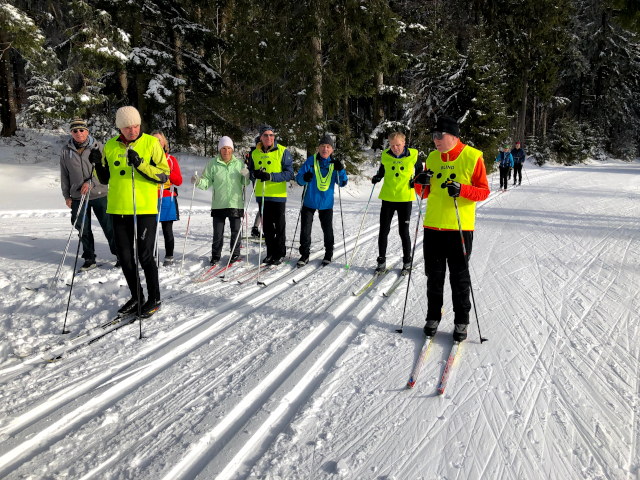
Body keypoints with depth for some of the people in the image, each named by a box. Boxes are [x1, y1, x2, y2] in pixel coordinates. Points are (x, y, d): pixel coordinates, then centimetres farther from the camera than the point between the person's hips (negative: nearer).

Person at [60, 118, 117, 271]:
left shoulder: (97, 147, -1)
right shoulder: (66, 151, 7)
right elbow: (64, 175, 11)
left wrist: (90, 182, -18)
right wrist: (67, 196, 9)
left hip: (100, 194, -3)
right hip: (78, 197, 3)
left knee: (109, 226, 0)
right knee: (83, 230, 8)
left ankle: (119, 254, 13)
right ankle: (89, 259, 20)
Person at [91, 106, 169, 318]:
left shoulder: (151, 143, -3)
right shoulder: (110, 146, 9)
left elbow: (164, 175, -8)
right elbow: (105, 178, 16)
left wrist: (141, 164, -21)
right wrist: (98, 165, -4)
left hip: (145, 210, -5)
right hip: (118, 210, 5)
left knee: (145, 255, -3)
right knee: (125, 256, 10)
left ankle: (154, 299, 13)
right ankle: (136, 297, 26)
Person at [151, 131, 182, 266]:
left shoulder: (171, 159, 8)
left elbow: (179, 181, 1)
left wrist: (165, 172, -13)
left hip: (167, 199, 0)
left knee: (167, 230, 3)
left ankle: (169, 257, 13)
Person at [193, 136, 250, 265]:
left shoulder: (240, 163, 4)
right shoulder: (213, 163, 3)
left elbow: (245, 183, 7)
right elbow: (207, 182, 4)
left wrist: (246, 176, -14)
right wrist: (198, 181, -15)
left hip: (236, 203, 0)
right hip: (218, 204, 0)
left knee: (235, 231, 8)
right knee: (218, 233, 6)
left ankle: (235, 254, 23)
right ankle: (215, 256, 18)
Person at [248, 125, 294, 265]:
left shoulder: (282, 151, -4)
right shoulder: (255, 153, 9)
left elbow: (289, 174, -10)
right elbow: (251, 172, 16)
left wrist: (271, 176, -22)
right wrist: (254, 174, -8)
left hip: (278, 195, -4)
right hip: (261, 195, 4)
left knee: (279, 226, 2)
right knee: (266, 226, 11)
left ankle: (280, 254, 12)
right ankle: (270, 253, 22)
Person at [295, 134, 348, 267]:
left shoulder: (334, 163, -2)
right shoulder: (311, 161, -7)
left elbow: (342, 183, -4)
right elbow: (298, 178, -8)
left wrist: (341, 170, -22)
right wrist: (304, 178, -31)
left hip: (326, 203, 1)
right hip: (309, 202, -1)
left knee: (327, 230, 11)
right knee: (305, 230, 3)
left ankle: (328, 254, 28)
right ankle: (304, 255, 16)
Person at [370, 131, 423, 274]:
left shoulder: (413, 155, -6)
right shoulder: (385, 155, -1)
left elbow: (419, 169, 12)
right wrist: (377, 177, -3)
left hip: (405, 198, -2)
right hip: (388, 198, 2)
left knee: (404, 231, 4)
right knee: (383, 230, 6)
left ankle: (407, 261, 20)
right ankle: (381, 261, 19)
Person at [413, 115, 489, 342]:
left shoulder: (473, 157, -6)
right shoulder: (432, 158, 8)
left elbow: (484, 191, -6)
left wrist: (461, 189, -23)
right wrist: (421, 184, -8)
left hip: (460, 227, -4)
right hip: (432, 226, 4)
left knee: (459, 277, 5)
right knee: (434, 275, 12)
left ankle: (461, 321, 19)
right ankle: (433, 317, 25)